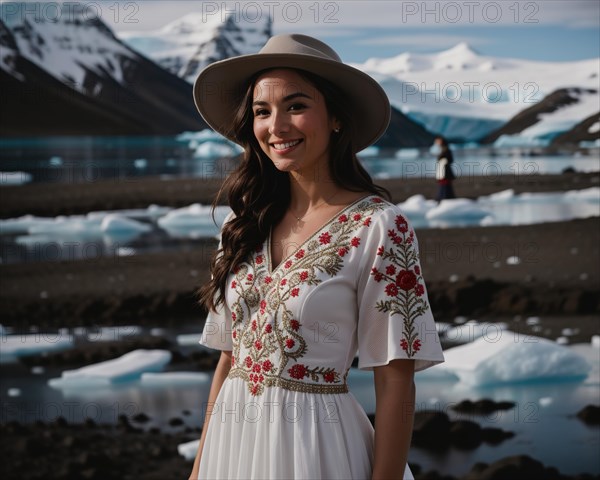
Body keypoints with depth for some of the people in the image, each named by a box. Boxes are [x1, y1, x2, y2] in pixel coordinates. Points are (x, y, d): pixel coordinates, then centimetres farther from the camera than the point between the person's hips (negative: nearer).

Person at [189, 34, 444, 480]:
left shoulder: (378, 227, -11)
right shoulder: (245, 223, 4)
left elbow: (395, 381, -12)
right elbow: (230, 357, 10)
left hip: (316, 443, -5)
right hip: (231, 443, 5)